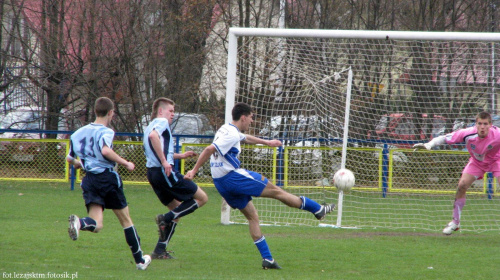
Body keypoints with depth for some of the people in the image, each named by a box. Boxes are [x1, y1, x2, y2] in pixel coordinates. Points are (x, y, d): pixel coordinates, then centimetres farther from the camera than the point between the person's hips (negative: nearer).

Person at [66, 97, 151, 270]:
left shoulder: (79, 133, 12)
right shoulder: (106, 131, -8)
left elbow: (69, 158, 19)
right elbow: (105, 150, -27)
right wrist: (125, 163, -17)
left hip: (89, 179, 4)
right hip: (107, 177, -4)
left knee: (96, 225, -4)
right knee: (125, 220, 12)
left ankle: (79, 223, -38)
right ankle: (140, 260, 19)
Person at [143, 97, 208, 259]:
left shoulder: (150, 126, 26)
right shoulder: (161, 122, -4)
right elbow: (153, 136, -27)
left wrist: (181, 156, 36)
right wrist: (164, 161, -27)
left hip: (153, 173, 10)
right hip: (165, 172, -10)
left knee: (177, 211, 17)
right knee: (202, 198, -3)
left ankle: (160, 251, 9)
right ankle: (166, 219, -12)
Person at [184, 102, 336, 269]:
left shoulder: (227, 130, 16)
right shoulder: (231, 135, -17)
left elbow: (246, 138, 36)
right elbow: (209, 150, -25)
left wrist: (267, 142, 48)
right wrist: (194, 171, -24)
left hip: (221, 183, 10)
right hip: (232, 177, -10)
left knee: (252, 217, 12)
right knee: (275, 191, 0)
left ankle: (267, 259, 9)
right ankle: (317, 209, 9)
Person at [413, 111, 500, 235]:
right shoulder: (468, 134, -32)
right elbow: (445, 138, -24)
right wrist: (428, 144, -37)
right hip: (476, 162, 2)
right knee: (462, 185, -13)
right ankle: (455, 222, 5)